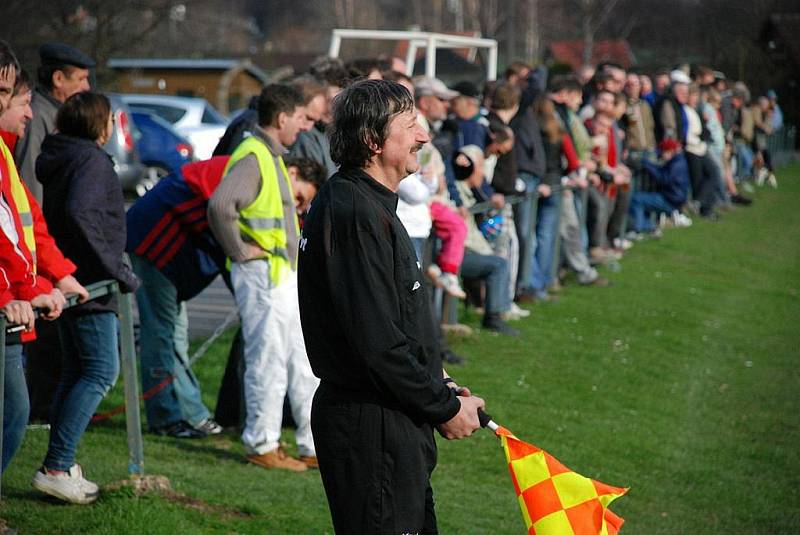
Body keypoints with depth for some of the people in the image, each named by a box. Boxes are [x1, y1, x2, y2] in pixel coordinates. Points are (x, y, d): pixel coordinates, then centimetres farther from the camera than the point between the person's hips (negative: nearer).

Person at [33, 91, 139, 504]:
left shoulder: (57, 158, 15)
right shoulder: (92, 161, -14)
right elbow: (80, 215, -27)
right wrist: (116, 271, -22)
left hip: (69, 282, 10)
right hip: (89, 284, -10)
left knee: (76, 372, 14)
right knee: (102, 371, -7)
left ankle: (61, 466, 15)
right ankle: (56, 467, -12)